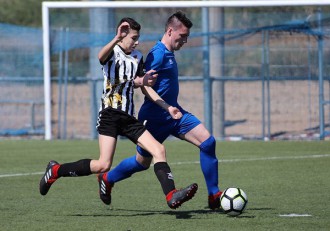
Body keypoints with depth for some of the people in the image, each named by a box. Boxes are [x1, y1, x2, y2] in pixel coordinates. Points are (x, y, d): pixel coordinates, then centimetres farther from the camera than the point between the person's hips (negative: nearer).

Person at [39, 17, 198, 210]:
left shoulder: (137, 57, 15)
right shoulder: (112, 52, -6)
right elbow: (101, 57, -32)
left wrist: (143, 81, 4)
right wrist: (117, 39, -50)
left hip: (128, 117, 7)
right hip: (110, 113, -7)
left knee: (159, 150, -7)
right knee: (103, 165, -15)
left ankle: (172, 196, -11)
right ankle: (56, 170, 1)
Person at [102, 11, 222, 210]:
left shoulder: (169, 53, 12)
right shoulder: (158, 54, -17)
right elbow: (144, 85, -25)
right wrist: (167, 108, -33)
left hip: (173, 113, 8)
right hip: (155, 117, -8)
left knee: (208, 142, -10)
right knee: (142, 162, 8)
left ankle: (214, 196, -9)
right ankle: (107, 179, 35)